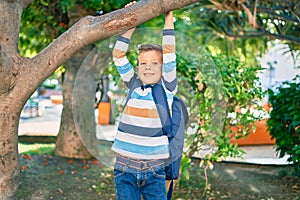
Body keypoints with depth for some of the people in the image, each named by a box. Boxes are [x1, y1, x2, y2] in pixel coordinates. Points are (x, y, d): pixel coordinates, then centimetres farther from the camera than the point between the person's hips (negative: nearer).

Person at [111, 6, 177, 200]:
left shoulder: (167, 87, 1)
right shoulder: (133, 84, 7)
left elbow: (169, 56, -8)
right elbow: (118, 55, 5)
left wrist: (168, 19, -4)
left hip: (154, 169, -2)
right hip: (125, 165, 2)